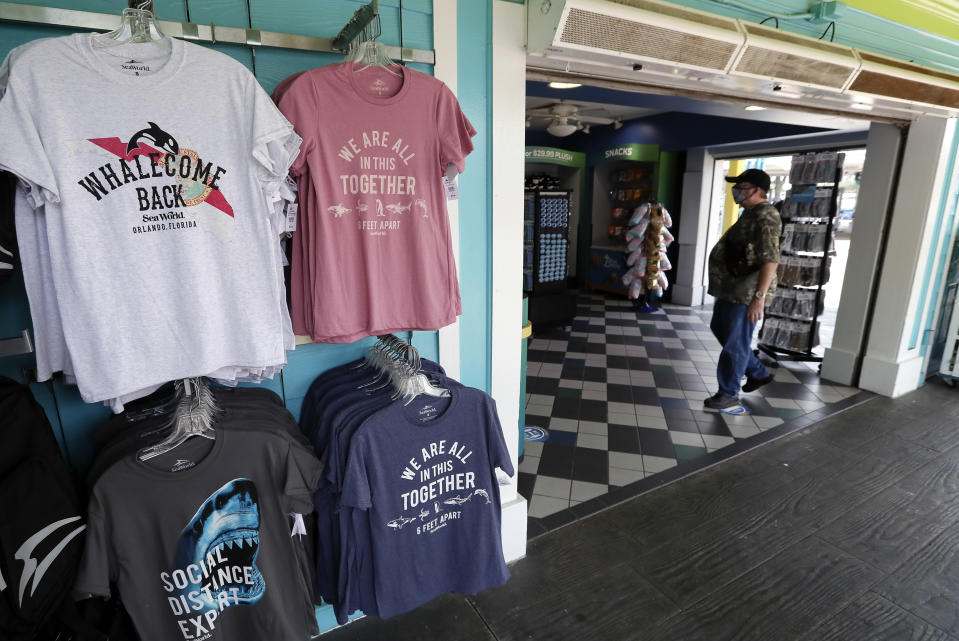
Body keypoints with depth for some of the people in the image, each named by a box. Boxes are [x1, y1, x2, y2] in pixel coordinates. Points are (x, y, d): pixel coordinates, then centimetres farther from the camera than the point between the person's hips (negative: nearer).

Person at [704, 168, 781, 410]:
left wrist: (759, 296, -29)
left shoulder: (766, 217, -17)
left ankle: (729, 394, 13)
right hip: (730, 289, 11)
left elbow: (770, 260, -25)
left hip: (746, 294, -11)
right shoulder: (750, 213, 15)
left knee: (735, 343, -1)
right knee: (721, 330, 22)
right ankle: (759, 373, 36)